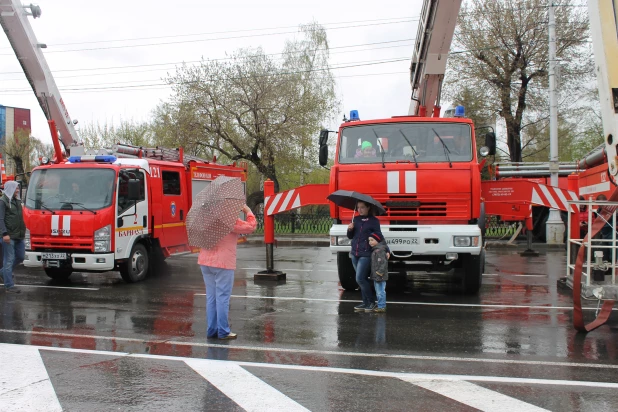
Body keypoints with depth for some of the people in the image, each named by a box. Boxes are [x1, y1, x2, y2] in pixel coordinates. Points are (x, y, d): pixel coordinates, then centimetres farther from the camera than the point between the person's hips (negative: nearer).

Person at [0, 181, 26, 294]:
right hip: (9, 236, -8)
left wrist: (23, 230, 18)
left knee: (20, 257, 13)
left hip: (19, 235, 8)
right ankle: (9, 286, 1)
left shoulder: (17, 201, 17)